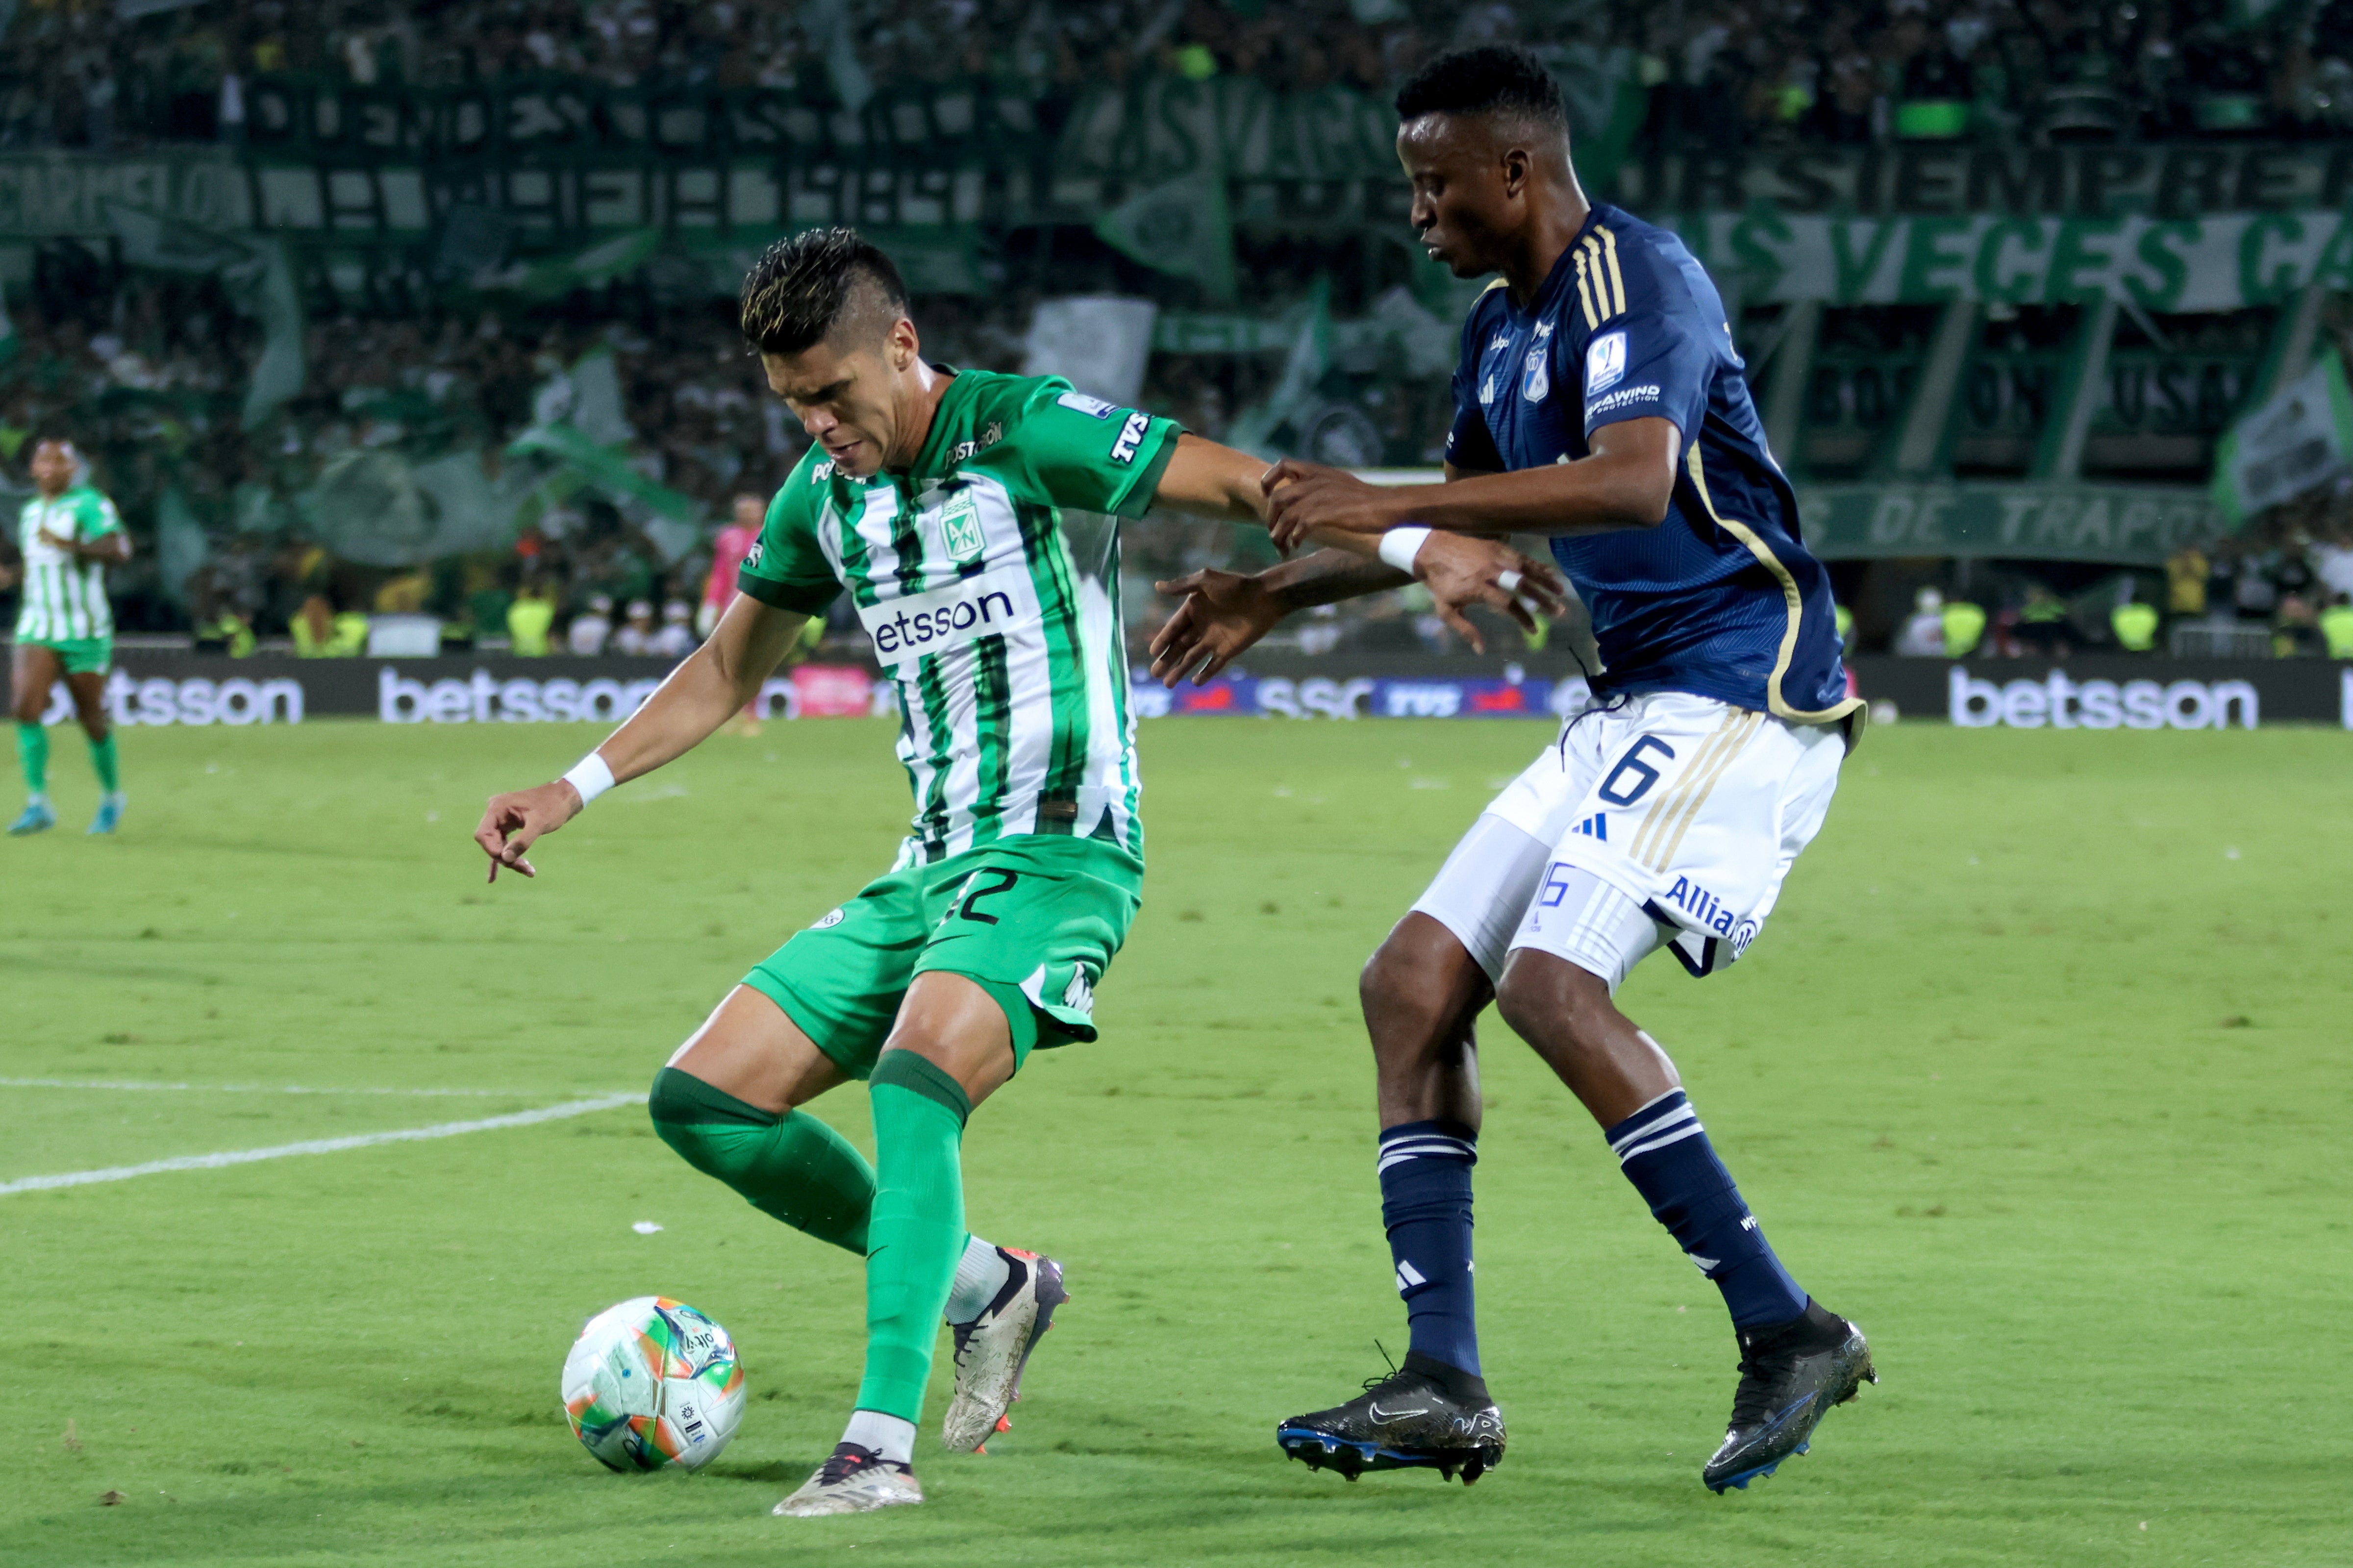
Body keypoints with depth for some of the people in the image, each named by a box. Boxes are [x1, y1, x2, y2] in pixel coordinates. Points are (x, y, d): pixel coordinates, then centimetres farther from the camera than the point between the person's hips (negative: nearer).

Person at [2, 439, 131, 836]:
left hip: (84, 634, -5)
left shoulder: (90, 505, -10)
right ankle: (39, 805, -14)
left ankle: (112, 796, 28)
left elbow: (119, 550, -25)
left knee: (92, 720, 4)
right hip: (36, 631, 5)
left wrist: (72, 545, -38)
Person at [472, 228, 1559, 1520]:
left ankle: (882, 1446, -33)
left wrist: (1421, 549, -28)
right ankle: (986, 1285, 13)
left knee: (914, 1080, -33)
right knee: (702, 1101, 1)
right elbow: (725, 674, 25)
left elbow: (1242, 486, -14)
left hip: (1058, 854, -8)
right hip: (931, 868, 8)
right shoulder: (824, 494, 11)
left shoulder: (1026, 433, -10)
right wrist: (570, 793, 19)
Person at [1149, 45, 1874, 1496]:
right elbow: (1464, 526, 32)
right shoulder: (1504, 327, 15)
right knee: (1414, 982, 2)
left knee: (1553, 981, -24)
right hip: (1640, 705, 10)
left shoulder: (1637, 279, -15)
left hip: (1746, 688, -10)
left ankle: (1788, 1332, -16)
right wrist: (1275, 596, 26)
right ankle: (1444, 1388, 1)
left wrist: (1387, 505, -31)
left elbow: (1635, 482, -32)